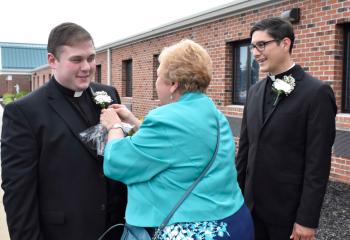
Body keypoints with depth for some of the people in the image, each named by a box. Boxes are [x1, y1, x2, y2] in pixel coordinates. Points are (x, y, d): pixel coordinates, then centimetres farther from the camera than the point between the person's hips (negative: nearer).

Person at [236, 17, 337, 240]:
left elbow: (318, 163, -15)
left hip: (289, 209, -5)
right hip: (252, 203, 6)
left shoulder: (317, 92, -13)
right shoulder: (255, 90, 6)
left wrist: (308, 219, -14)